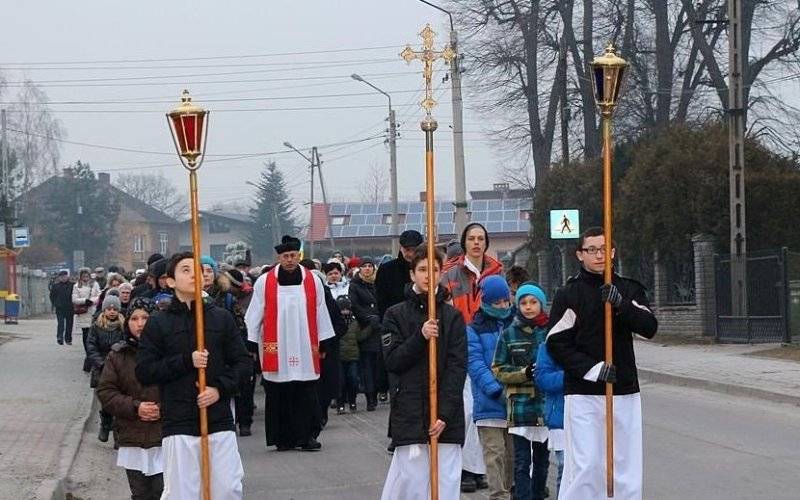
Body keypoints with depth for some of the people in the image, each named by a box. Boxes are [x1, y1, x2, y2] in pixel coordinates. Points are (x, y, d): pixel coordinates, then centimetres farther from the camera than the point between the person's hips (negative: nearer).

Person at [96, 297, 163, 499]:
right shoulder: (118, 355, 4)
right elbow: (105, 392, 3)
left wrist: (165, 409, -16)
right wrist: (135, 407, -10)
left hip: (164, 439, -3)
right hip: (132, 439, 3)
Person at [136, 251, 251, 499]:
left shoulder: (222, 318, 8)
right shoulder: (158, 323, 3)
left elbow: (243, 362, 9)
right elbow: (144, 372, -1)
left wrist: (220, 388, -8)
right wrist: (186, 361, -11)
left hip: (220, 421, 2)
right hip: (178, 424, -2)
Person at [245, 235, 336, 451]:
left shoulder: (313, 281, 6)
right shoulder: (264, 282, 2)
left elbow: (320, 313, 9)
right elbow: (254, 316, 5)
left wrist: (322, 344, 8)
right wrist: (250, 344, 2)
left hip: (305, 350, 1)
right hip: (276, 350, -1)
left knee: (306, 395, -1)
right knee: (279, 396, 2)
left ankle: (307, 435, 6)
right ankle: (283, 437, 9)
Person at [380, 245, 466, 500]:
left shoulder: (452, 316, 6)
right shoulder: (396, 314, 6)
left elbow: (458, 367, -1)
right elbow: (392, 361, -2)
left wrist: (445, 414, -10)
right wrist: (420, 337, -16)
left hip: (446, 414, 1)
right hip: (408, 411, -1)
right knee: (409, 479, -4)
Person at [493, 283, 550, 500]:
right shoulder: (509, 334, 5)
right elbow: (498, 370, 5)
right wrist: (524, 373, -11)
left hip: (546, 404, 1)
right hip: (520, 406, -1)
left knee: (542, 461, 11)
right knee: (522, 462, -4)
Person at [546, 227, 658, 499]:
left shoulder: (629, 289, 11)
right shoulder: (568, 295, 0)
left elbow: (649, 328, -3)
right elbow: (556, 344, -5)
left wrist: (621, 305, -19)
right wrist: (591, 368, -16)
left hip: (625, 390, 4)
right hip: (582, 393, -4)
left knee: (627, 465, 5)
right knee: (584, 465, -8)